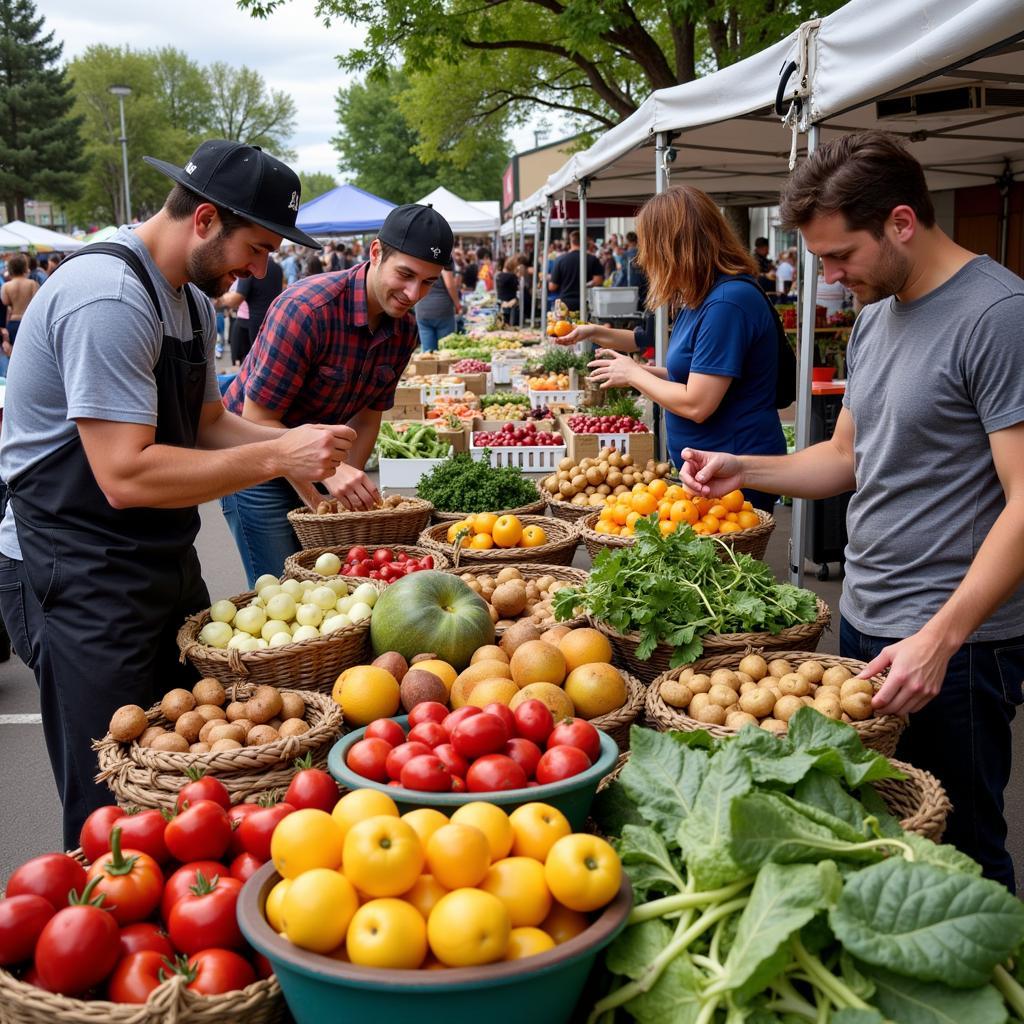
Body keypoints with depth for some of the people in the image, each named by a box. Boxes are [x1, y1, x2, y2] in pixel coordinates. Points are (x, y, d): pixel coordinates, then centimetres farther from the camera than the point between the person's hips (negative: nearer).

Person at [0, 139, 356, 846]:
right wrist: (275, 457, -23)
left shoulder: (193, 300, 12)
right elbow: (126, 476, -27)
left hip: (163, 564, 10)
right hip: (80, 578, -10)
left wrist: (299, 443, 0)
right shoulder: (109, 298, -22)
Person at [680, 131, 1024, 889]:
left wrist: (939, 638, -24)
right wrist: (743, 470, 5)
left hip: (954, 640, -8)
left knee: (956, 850, 3)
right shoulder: (876, 317, 12)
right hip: (864, 621, 8)